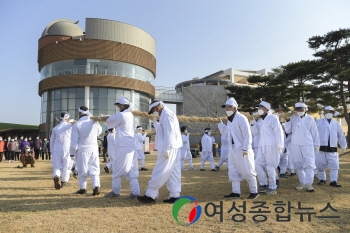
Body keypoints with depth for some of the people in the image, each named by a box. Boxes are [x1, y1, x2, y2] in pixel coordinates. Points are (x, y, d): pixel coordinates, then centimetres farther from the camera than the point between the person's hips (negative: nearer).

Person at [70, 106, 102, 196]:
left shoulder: (76, 125, -11)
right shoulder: (94, 122, -1)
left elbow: (74, 140, -10)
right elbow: (99, 132, 19)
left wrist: (72, 152, 0)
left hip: (82, 150, -2)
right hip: (94, 149, 2)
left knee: (82, 169, 10)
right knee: (94, 168, 6)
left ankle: (82, 188, 18)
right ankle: (96, 187, -7)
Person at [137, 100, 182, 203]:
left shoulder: (167, 114, -11)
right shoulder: (165, 115, 21)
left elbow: (169, 132, -19)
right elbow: (162, 131, 22)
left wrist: (167, 149, -22)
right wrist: (155, 122, 15)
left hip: (170, 148, -11)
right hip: (172, 148, 11)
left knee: (160, 171, -7)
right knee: (173, 171, 8)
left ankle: (150, 195, -3)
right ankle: (175, 195, 10)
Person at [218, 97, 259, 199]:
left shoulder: (241, 118, -13)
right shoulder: (229, 119, 13)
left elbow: (247, 134, -17)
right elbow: (226, 131, 18)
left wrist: (245, 149, -20)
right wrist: (220, 123, 10)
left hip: (242, 150, -9)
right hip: (232, 149, 9)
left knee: (247, 171, 0)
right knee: (233, 171, 10)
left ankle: (254, 191, 14)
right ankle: (236, 192, 18)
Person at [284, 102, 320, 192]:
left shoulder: (310, 119, 3)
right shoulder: (292, 118, 4)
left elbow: (314, 132, 7)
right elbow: (288, 131, 4)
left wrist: (316, 144, 6)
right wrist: (287, 121, -9)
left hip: (307, 144, -2)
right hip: (295, 144, 2)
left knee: (309, 163, -9)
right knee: (298, 164, 9)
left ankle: (309, 183, -8)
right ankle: (302, 182, 20)